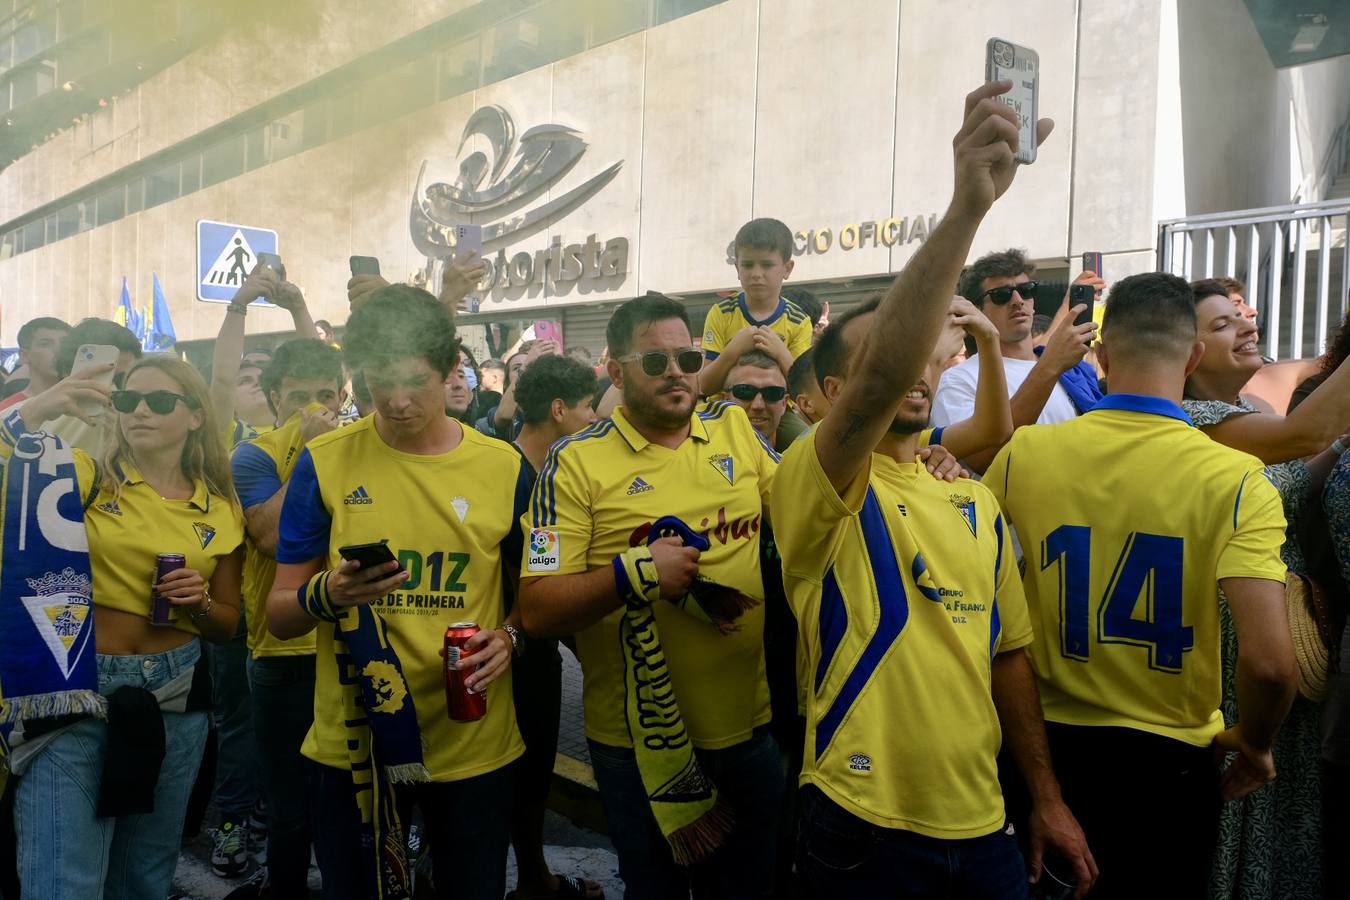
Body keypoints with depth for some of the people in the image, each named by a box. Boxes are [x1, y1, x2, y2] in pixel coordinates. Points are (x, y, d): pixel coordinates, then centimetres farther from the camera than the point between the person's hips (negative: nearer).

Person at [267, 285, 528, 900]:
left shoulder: (504, 467, -3)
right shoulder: (325, 463, -6)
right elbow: (279, 616, -2)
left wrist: (509, 635, -13)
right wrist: (326, 595, -23)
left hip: (474, 743, 1)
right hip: (353, 742, 0)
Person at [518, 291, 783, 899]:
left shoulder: (736, 429, 2)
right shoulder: (577, 462, -10)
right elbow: (537, 611, -13)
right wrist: (634, 573, -26)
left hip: (749, 725, 4)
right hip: (639, 738, -3)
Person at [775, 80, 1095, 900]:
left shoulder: (974, 501, 7)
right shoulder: (816, 484, -13)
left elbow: (1008, 653, 12)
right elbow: (881, 383, -33)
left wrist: (1047, 796, 11)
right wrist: (968, 203, -39)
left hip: (982, 825, 6)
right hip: (862, 830, -5)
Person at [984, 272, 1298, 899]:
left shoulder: (1023, 454, -11)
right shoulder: (1235, 479, -17)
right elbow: (1268, 659, -25)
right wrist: (1255, 742, -6)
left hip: (1048, 742, 2)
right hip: (1171, 755, -2)